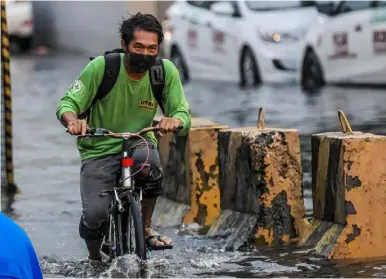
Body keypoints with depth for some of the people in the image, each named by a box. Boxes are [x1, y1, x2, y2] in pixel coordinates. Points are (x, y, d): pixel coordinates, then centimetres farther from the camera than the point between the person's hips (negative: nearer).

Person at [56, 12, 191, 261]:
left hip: (139, 142, 1)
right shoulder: (101, 67, -16)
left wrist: (176, 120, -34)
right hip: (99, 150, -1)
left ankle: (146, 227, -10)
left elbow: (184, 114, -8)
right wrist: (72, 120, -35)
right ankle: (95, 259, 14)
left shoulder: (166, 71, -10)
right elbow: (68, 103, -11)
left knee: (147, 160, -36)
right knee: (95, 215, -22)